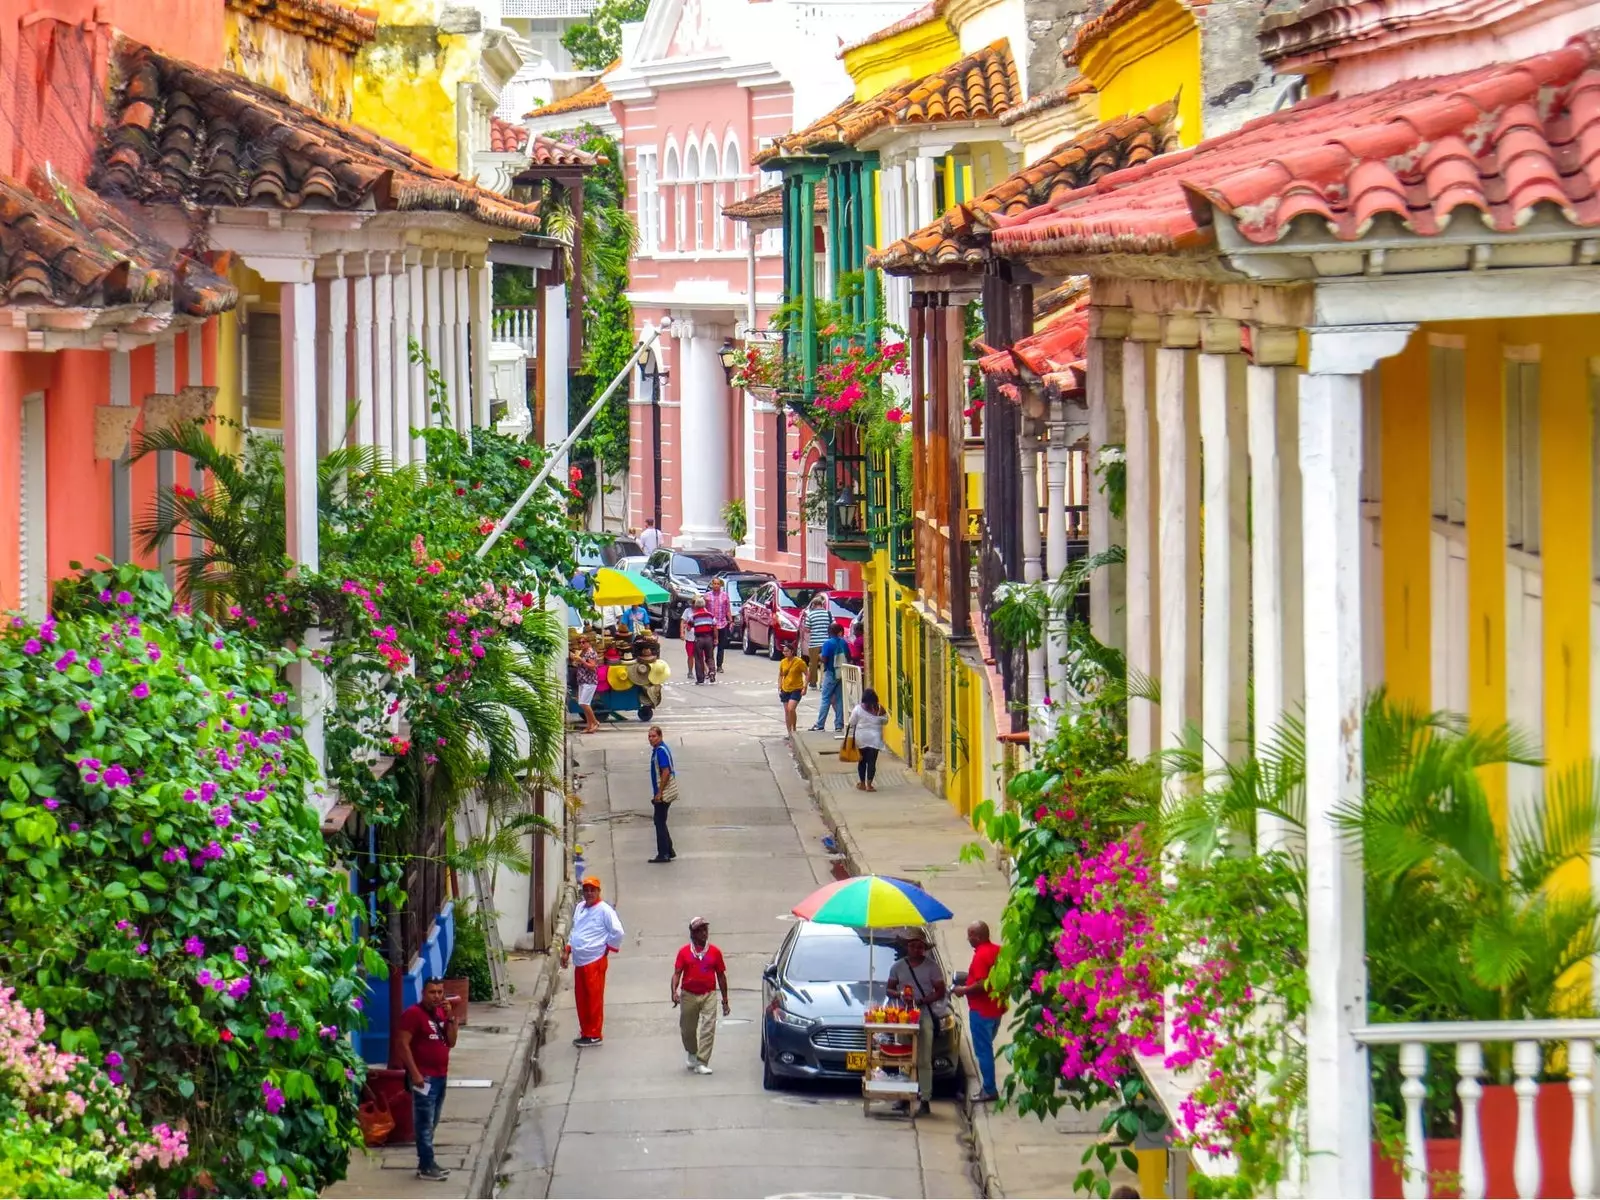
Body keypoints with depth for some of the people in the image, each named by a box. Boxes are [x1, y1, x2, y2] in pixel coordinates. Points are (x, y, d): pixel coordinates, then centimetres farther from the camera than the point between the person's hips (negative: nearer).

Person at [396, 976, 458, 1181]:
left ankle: (427, 1162, 20)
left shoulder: (442, 1013, 12)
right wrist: (414, 1073, -21)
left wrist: (450, 1018, -4)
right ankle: (426, 1167, -4)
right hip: (424, 1077, -8)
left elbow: (451, 1042, 9)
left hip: (441, 1076, 8)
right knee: (424, 1124, -6)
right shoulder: (414, 1014, -12)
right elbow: (403, 1044, -16)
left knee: (431, 1124, 14)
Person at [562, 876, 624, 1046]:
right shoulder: (580, 908, 12)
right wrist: (567, 951, 17)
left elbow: (617, 932, -14)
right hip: (579, 962, 8)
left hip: (595, 962, -8)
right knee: (581, 1000, 13)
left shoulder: (604, 910, -12)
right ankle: (585, 1033, 23)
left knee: (594, 999, -2)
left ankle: (595, 1035, 4)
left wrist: (607, 949, -6)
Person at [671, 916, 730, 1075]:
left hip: (709, 995, -1)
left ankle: (701, 1063, -15)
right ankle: (691, 1054, 41)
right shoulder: (684, 952, 3)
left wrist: (725, 1001, 12)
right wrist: (674, 992, -20)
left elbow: (721, 976, 11)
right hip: (689, 995, 1)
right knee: (687, 1029, 12)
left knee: (708, 1028, -14)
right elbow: (677, 973, -2)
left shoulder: (714, 952, 6)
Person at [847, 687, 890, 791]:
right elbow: (885, 721, 7)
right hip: (875, 738, 0)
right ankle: (869, 784, -2)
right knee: (872, 761, 1)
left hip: (861, 738, 0)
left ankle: (862, 783, 19)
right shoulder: (879, 709, -6)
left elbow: (852, 723, -3)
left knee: (862, 761, 13)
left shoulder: (858, 709, -9)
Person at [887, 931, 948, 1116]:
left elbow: (940, 992, 2)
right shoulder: (898, 967, 13)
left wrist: (922, 1001, -14)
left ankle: (925, 1099, -7)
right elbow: (890, 989, 15)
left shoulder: (931, 967, 4)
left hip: (925, 1016, -3)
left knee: (924, 1060, -6)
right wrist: (900, 995, -8)